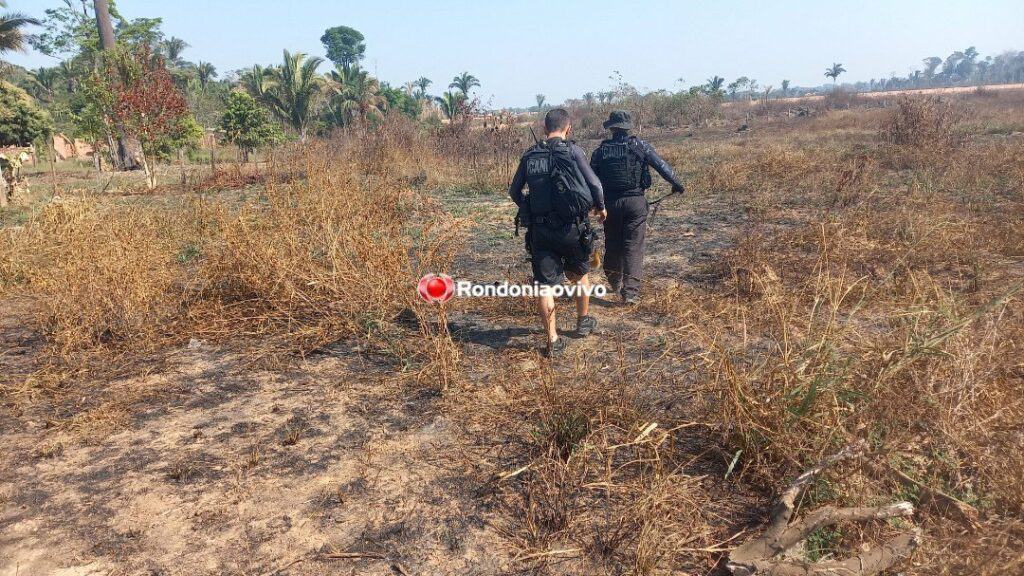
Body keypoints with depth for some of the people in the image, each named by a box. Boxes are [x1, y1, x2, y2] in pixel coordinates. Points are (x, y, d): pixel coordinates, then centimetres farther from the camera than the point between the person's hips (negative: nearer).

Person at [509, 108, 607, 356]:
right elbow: (594, 184, -9)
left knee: (545, 284, 5)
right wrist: (600, 207, 11)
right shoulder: (573, 151, -5)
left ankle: (553, 341, 4)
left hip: (540, 229, 1)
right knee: (580, 274, 22)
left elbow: (514, 192, 10)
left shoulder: (529, 155, 5)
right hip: (572, 226, -1)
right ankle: (583, 322, 38)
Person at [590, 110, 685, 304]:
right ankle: (630, 292, -5)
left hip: (610, 203, 2)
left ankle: (615, 283, 33)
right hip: (635, 202, -2)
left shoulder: (600, 150, 3)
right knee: (633, 247, 0)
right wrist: (676, 183, 8)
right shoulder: (639, 145, -3)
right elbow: (661, 164, -3)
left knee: (612, 244, 17)